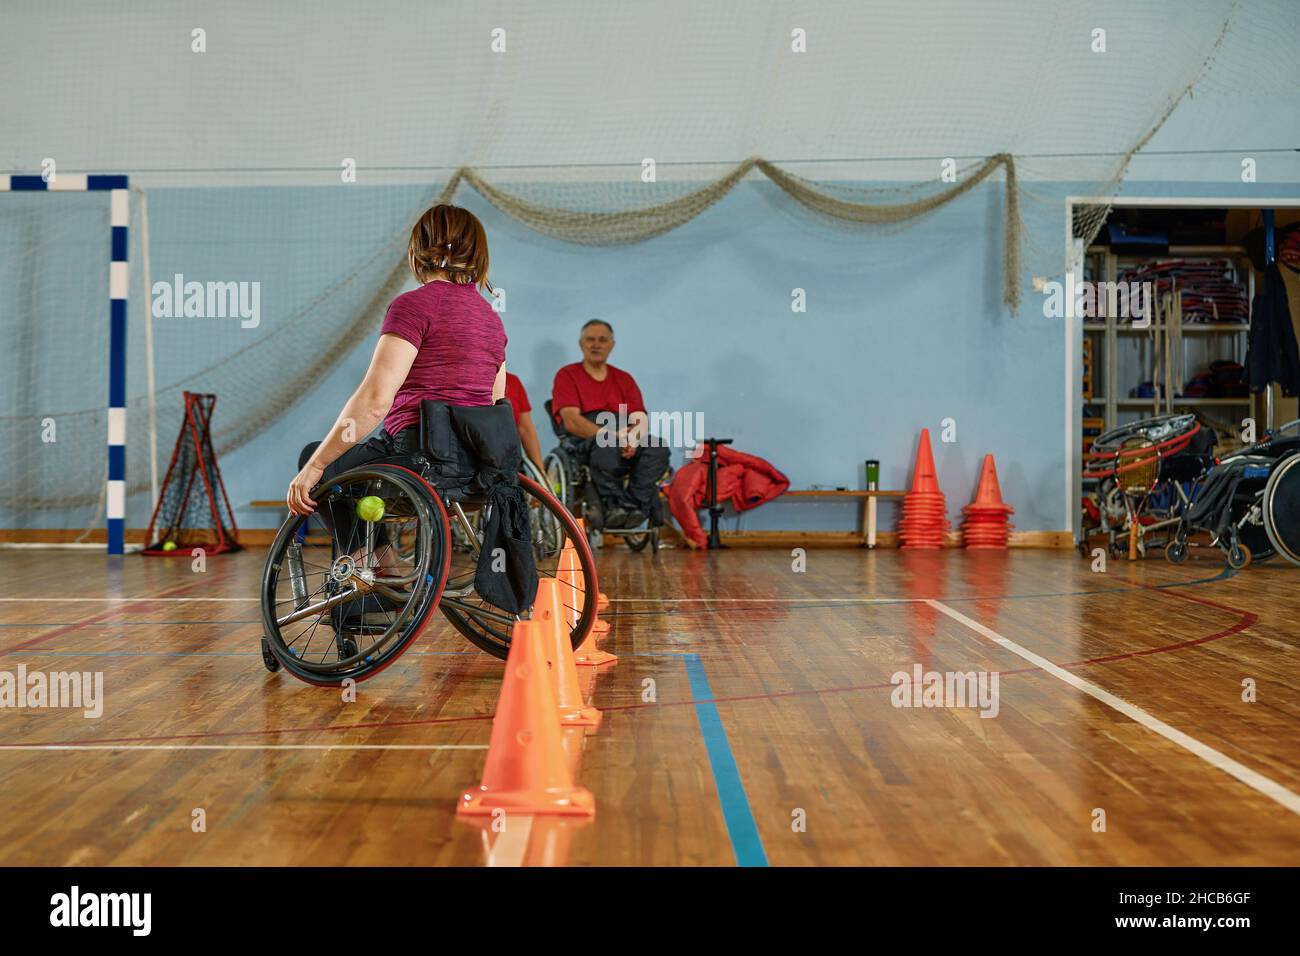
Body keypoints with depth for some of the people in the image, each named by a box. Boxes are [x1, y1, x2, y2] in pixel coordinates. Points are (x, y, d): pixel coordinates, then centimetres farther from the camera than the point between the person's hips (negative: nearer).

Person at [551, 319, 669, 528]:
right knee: (606, 449, -40)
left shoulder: (624, 379, 24)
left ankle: (636, 504, -32)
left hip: (623, 440, 4)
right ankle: (614, 504, -30)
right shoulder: (567, 375, 11)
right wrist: (611, 436, -19)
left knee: (658, 448, -28)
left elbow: (640, 418, 9)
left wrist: (633, 439, -17)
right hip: (585, 439, -4)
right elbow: (571, 421, -5)